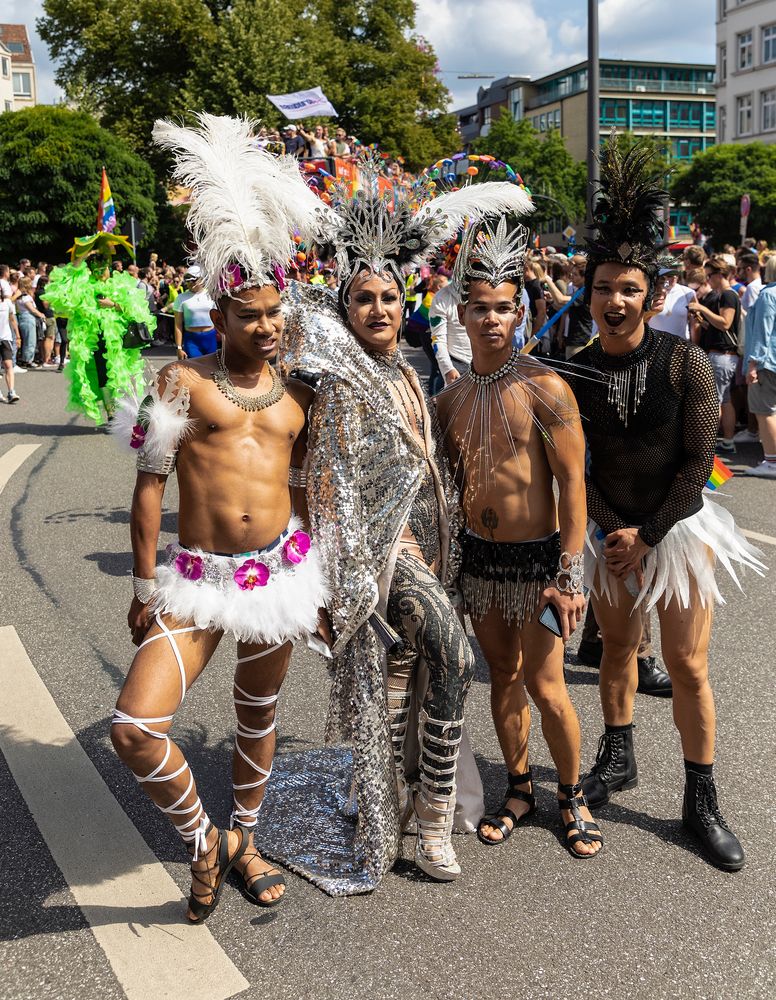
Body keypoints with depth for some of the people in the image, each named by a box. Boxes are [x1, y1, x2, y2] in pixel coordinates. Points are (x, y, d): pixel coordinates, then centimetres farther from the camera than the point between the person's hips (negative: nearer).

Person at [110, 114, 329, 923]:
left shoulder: (296, 392, 7)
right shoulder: (183, 382, -5)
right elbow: (147, 488, -4)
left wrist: (323, 577, 16)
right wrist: (143, 590, -6)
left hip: (282, 569, 3)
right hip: (197, 579, -3)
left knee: (259, 714, 18)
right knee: (134, 726, -16)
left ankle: (243, 838, 43)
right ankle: (201, 840, 11)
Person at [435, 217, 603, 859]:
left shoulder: (544, 388, -12)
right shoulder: (452, 396, 5)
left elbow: (573, 481, -14)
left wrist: (568, 576, -18)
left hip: (538, 556, -5)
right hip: (477, 556, 5)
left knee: (544, 686, 0)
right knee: (502, 675, 15)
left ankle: (572, 795, 23)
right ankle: (519, 788, 32)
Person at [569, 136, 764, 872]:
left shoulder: (685, 363, -12)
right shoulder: (575, 372, -4)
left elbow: (698, 461, -11)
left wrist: (648, 533, -13)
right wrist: (612, 532, -10)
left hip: (677, 527, -2)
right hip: (608, 530, 3)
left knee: (687, 663, 1)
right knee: (617, 645, 16)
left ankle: (701, 801, 14)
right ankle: (618, 757, 37)